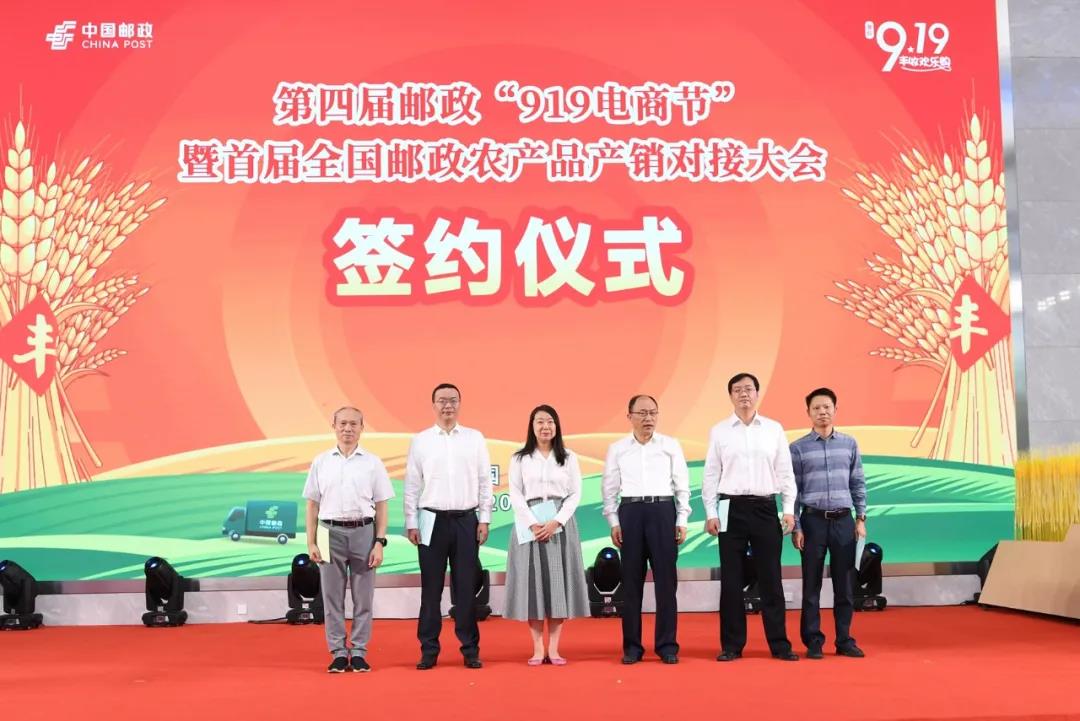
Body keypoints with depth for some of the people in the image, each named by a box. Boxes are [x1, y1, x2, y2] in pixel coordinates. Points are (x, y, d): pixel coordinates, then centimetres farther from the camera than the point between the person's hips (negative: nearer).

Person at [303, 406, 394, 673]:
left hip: (363, 531, -1)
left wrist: (380, 542, -4)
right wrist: (311, 543, 1)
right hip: (331, 532, 1)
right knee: (332, 597, 4)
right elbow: (313, 504, 8)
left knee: (363, 597, 3)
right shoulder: (321, 462, 7)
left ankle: (359, 652, 11)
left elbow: (381, 506, 4)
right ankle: (338, 653, 12)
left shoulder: (372, 462, 5)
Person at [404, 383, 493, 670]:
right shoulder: (420, 440, 3)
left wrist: (484, 519, 1)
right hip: (432, 520, -1)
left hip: (466, 520, 1)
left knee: (466, 587, 4)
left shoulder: (475, 439, 6)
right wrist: (411, 523, -1)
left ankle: (470, 649, 11)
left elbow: (485, 481, 6)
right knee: (431, 588, 3)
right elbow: (412, 485, 3)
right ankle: (429, 650, 10)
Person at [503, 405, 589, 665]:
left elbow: (575, 494, 3)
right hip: (529, 523, -1)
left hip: (561, 523, 1)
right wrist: (533, 524, -14)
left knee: (558, 582, -2)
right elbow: (515, 496, 0)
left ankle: (554, 649, 4)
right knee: (532, 581, -3)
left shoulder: (568, 458, 9)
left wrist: (556, 522, -11)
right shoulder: (519, 459, 7)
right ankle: (537, 649, 2)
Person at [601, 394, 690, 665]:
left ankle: (667, 645, 8)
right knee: (631, 581, 4)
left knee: (666, 580, 0)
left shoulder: (671, 445, 5)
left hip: (663, 511, 0)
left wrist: (682, 521, -1)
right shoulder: (617, 449, 7)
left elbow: (682, 485, 5)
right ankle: (632, 646, 11)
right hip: (630, 513, 1)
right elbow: (610, 489, 9)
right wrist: (614, 522, 2)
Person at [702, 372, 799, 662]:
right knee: (731, 579, 3)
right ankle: (731, 645, 10)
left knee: (770, 578, 3)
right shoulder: (719, 431, 5)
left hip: (765, 508, 0)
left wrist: (789, 509, 0)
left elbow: (785, 472, 6)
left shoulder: (774, 429, 6)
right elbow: (711, 475, 4)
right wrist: (710, 513, -3)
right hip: (732, 508, 0)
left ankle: (779, 643, 9)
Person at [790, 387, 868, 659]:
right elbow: (793, 490, -1)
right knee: (812, 584, 3)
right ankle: (813, 641, 11)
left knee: (845, 584, 5)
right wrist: (796, 527, -5)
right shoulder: (798, 448, 0)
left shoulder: (849, 444, 7)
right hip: (813, 520, -2)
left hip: (843, 520, 2)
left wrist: (861, 518, 4)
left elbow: (858, 484, 10)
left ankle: (844, 640, 15)